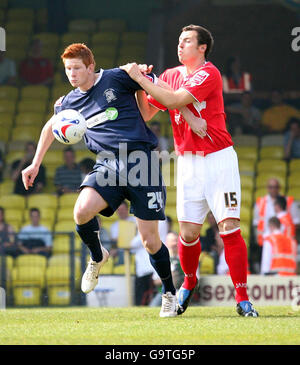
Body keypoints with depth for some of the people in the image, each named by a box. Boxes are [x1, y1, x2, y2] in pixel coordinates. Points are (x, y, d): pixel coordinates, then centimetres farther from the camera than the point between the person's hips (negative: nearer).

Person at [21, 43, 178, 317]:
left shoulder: (116, 78, -5)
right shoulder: (70, 102, 10)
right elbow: (51, 126, 31)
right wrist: (36, 164, 31)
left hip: (141, 159, -4)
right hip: (108, 164, 4)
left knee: (149, 240, -5)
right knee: (82, 212, -25)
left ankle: (169, 293, 18)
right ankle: (97, 257, 8)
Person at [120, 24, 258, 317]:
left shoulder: (209, 73, -9)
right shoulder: (170, 75, 12)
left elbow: (174, 100, -19)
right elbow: (146, 114, 10)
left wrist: (141, 79, -14)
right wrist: (139, 85, -5)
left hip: (218, 158, -5)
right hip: (187, 162, 5)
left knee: (230, 226, -12)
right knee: (188, 232, -1)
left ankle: (242, 298, -7)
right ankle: (189, 283, 26)